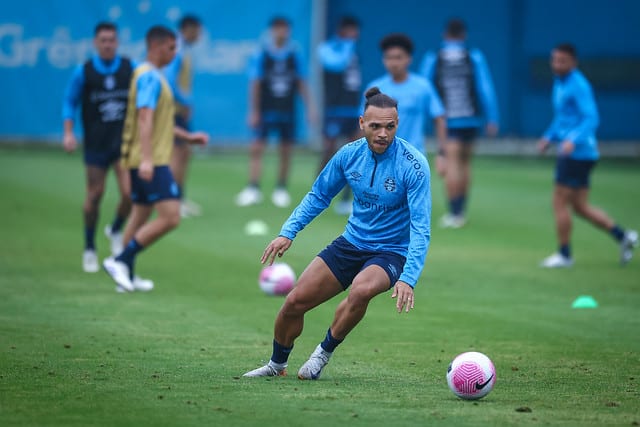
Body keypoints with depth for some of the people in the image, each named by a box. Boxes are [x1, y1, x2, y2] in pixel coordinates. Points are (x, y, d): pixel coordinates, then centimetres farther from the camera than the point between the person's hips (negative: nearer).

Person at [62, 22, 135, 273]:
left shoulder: (130, 68, 0)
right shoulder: (83, 72, -3)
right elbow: (70, 102, 4)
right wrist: (69, 133, -7)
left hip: (124, 141, 1)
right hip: (96, 144, -1)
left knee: (129, 193, -12)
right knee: (95, 195, 2)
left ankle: (116, 230, 19)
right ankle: (89, 249, 18)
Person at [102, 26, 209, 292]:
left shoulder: (153, 76, 19)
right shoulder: (150, 77, -13)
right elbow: (145, 118, -23)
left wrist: (187, 136, 27)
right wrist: (147, 159, -31)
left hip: (147, 161, 11)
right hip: (152, 161, -11)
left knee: (141, 216, 14)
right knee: (170, 217, -15)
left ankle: (127, 276, 17)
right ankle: (121, 261, -13)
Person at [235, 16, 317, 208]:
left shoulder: (294, 55, 2)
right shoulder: (261, 55, -5)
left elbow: (301, 83, 8)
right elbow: (255, 84, -5)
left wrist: (309, 106, 4)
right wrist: (253, 112, -7)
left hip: (287, 111, 3)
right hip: (266, 111, -3)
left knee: (286, 152, 5)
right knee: (257, 148, -9)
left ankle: (281, 190, 15)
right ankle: (253, 189, -7)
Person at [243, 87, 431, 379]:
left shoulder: (413, 164, -20)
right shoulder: (350, 154, -5)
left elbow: (420, 227, -23)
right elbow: (318, 196, 11)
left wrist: (408, 279, -34)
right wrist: (288, 232, -1)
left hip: (391, 253, -5)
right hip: (351, 243, 5)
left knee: (361, 290, -36)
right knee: (295, 301, -2)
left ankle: (324, 352, -10)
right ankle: (277, 364, 27)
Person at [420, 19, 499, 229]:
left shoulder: (433, 59, 0)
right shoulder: (475, 58, 2)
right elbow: (486, 89, -1)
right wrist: (492, 119, 2)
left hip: (447, 122, -2)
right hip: (471, 119, 2)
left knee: (451, 164, -6)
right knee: (465, 163, 14)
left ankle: (454, 213, -15)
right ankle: (460, 212, 19)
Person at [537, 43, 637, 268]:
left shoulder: (579, 86, -14)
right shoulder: (559, 83, 16)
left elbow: (591, 119, -23)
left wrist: (573, 140, -35)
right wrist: (549, 137, 16)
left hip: (579, 154, -9)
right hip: (573, 154, 9)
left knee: (560, 203, -4)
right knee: (580, 206, 11)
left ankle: (564, 255, 5)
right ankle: (622, 236, 17)